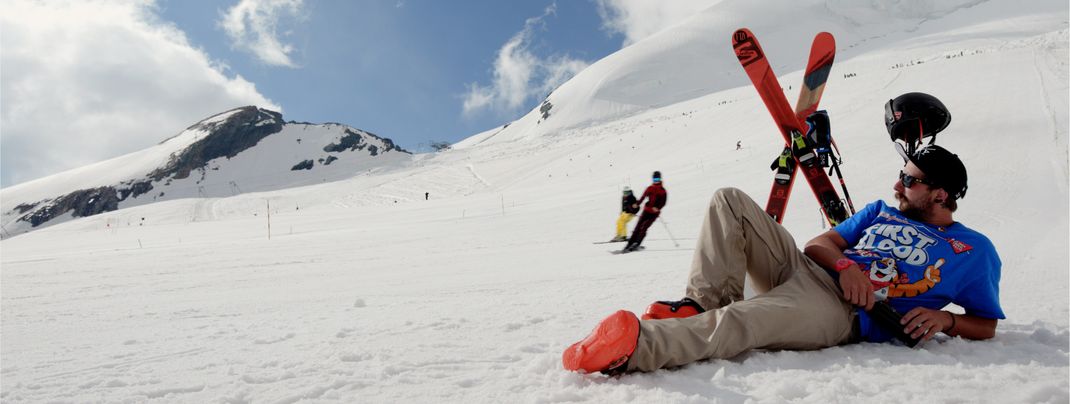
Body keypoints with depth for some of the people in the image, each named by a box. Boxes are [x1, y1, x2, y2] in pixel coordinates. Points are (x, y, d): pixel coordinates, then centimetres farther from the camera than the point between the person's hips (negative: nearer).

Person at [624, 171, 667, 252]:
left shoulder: (663, 191, -1)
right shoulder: (649, 188, 12)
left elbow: (663, 202, -9)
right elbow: (643, 197, 13)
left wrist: (658, 208, -26)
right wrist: (637, 204, -3)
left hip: (654, 213, -4)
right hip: (646, 210, 4)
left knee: (644, 228, -14)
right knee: (638, 227, -1)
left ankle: (637, 244, -13)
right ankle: (630, 244, 0)